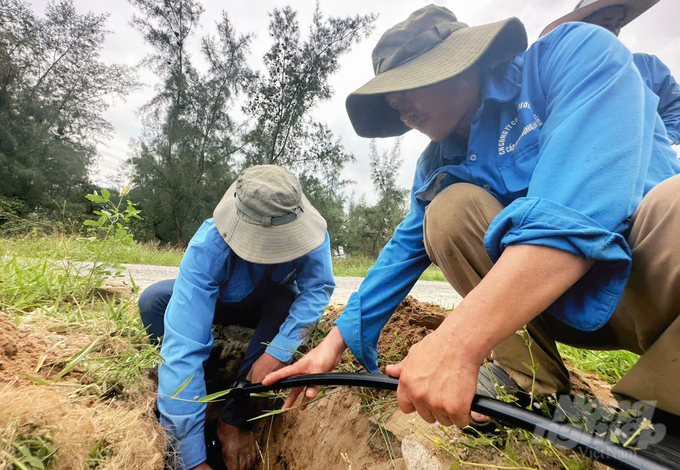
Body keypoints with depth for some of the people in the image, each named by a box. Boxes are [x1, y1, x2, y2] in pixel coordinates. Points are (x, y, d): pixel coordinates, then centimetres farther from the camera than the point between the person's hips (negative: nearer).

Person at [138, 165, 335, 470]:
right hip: (219, 301, 0)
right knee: (154, 300, -26)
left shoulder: (308, 228, -32)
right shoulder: (208, 249, -39)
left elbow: (318, 288, -33)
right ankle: (212, 397, -11)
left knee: (286, 303, -34)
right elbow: (183, 346, -43)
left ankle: (234, 421, -18)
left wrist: (279, 351, -48)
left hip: (273, 305, 1)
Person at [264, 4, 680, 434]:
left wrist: (457, 342, -37)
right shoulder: (436, 167, 4)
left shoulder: (576, 52, -14)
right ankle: (530, 379, -7)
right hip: (568, 308, 4)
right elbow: (404, 252, 6)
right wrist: (335, 342, 2)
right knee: (450, 207, -18)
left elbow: (577, 210, -31)